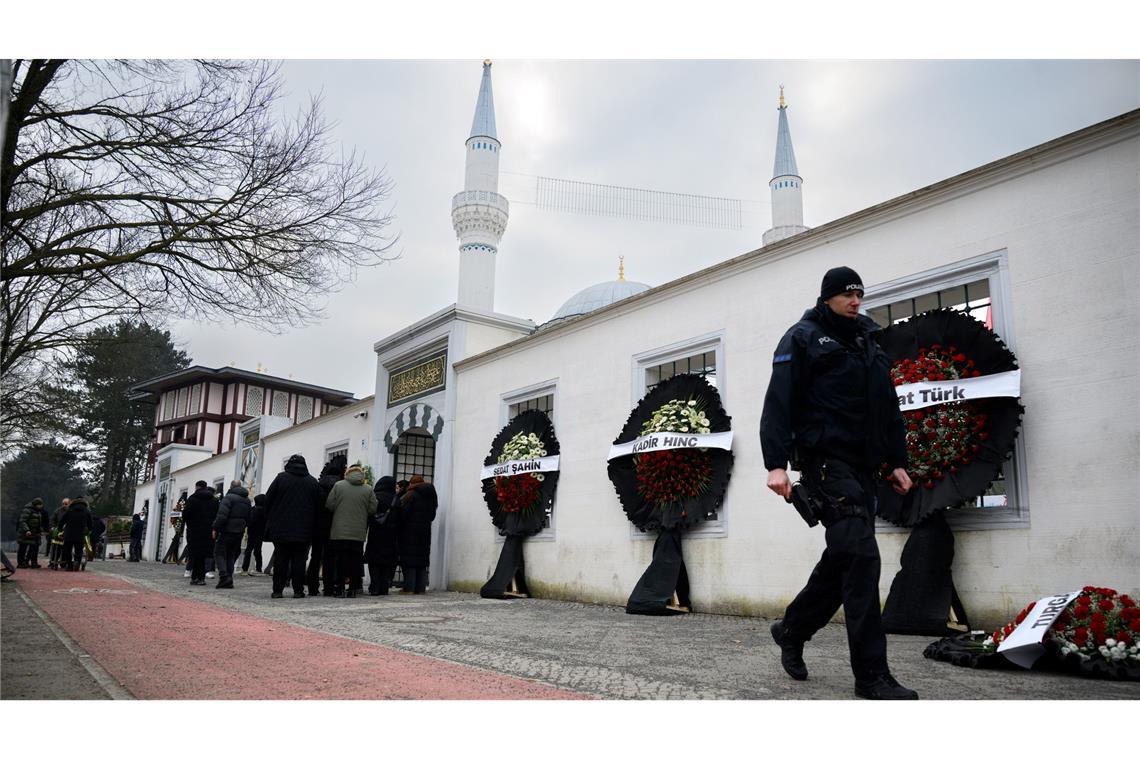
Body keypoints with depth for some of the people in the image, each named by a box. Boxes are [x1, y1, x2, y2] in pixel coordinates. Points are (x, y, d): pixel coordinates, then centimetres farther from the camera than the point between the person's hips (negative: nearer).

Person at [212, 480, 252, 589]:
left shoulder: (229, 497, -10)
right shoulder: (247, 500, 14)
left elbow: (222, 515, -18)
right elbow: (249, 518, 16)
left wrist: (215, 529, -11)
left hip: (227, 531, -7)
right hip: (239, 532, 7)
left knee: (219, 553, 2)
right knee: (231, 555, 15)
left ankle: (224, 577, -13)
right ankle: (229, 581, 11)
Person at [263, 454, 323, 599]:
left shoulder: (281, 478, 0)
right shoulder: (312, 482, 4)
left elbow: (268, 500, 0)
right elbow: (320, 505, 5)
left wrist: (269, 520, 11)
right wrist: (311, 520, 17)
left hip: (280, 529, -1)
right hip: (303, 531, 1)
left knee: (280, 559, 5)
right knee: (299, 560, 4)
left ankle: (277, 590, 6)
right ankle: (298, 590, 2)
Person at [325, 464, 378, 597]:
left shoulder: (338, 485, -2)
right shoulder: (368, 489, 0)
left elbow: (329, 505, -2)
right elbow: (373, 509, -1)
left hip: (339, 532, 0)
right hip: (358, 533, 0)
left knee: (340, 558, 5)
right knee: (355, 560, 6)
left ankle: (340, 588, 4)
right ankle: (352, 588, 5)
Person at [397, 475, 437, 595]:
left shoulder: (411, 495, -10)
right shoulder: (430, 497, 12)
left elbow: (403, 514, -14)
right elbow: (432, 516, 15)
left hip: (410, 532, -6)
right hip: (425, 532, 6)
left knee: (409, 560, -4)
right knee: (422, 560, 9)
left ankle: (409, 588, -7)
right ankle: (420, 588, 8)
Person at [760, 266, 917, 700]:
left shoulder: (868, 344, 22)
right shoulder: (803, 338, -1)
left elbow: (889, 408, 26)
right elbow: (779, 403, -11)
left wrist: (896, 461, 18)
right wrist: (776, 464, -20)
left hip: (862, 467, 8)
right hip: (826, 462, -8)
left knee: (843, 559, 11)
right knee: (861, 557, -15)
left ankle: (792, 630, 30)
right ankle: (871, 674, -10)